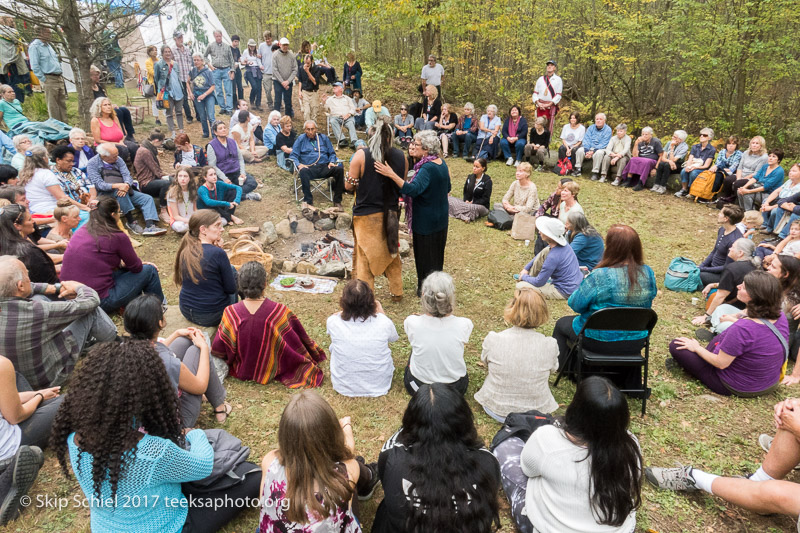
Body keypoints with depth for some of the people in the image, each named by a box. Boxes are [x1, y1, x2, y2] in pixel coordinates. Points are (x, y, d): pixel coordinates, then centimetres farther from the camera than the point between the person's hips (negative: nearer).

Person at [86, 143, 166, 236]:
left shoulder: (118, 159, 9)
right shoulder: (92, 164, -4)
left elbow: (127, 175, 1)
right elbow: (98, 184, -15)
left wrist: (126, 185, -25)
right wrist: (117, 186, -32)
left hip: (125, 191, 5)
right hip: (106, 194, -5)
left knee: (147, 198, -12)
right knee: (118, 192, -38)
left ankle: (150, 226, -34)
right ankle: (131, 222, -31)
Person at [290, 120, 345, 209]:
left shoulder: (324, 138, 22)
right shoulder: (301, 139, 15)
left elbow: (332, 153, 23)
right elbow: (293, 156, 9)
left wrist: (331, 162, 1)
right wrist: (298, 164, -12)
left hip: (324, 167, 2)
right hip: (309, 168, -2)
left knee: (339, 169, -27)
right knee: (303, 171, -38)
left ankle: (337, 201, -20)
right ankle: (308, 200, -29)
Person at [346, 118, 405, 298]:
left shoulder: (361, 155, -13)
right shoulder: (400, 156, -1)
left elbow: (349, 185, -9)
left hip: (366, 215, -4)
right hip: (391, 215, 4)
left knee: (364, 258, 7)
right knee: (392, 253, 20)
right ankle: (397, 292, 32)